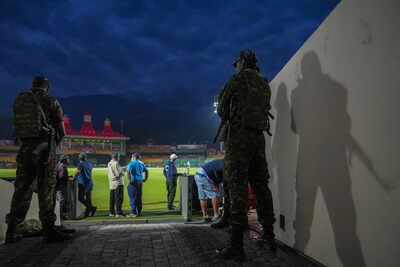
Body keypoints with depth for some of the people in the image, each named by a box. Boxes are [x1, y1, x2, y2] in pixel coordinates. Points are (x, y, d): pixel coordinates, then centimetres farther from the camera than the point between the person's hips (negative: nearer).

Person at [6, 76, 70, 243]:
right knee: (46, 189, -3)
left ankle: (11, 232, 15)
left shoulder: (18, 101, 13)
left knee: (21, 189, 11)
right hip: (44, 147, -4)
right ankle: (48, 231, -3)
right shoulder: (52, 102, 1)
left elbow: (17, 128, 17)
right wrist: (55, 145, 19)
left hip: (25, 148, 4)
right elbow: (62, 132, 1)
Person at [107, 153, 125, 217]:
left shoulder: (109, 164, 11)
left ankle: (111, 212, 19)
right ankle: (119, 213, -6)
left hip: (111, 184, 8)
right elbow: (118, 174, -18)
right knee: (119, 198, -5)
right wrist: (122, 173, 2)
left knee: (112, 198, 13)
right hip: (118, 183, -8)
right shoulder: (116, 163, -15)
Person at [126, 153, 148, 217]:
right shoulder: (142, 163, 15)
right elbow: (146, 171, 18)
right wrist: (145, 179, 17)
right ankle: (139, 212, 15)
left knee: (133, 197, -2)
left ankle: (133, 212, -2)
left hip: (133, 181, -6)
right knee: (139, 197, 11)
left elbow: (128, 171, -20)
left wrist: (130, 180, -15)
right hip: (140, 181, 6)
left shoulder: (131, 163, -5)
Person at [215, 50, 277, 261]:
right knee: (261, 186, 11)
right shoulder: (265, 85, 18)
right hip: (259, 137, 7)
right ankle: (269, 237, 19)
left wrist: (225, 117, 23)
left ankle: (236, 245, -8)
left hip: (238, 135, -7)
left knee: (237, 188, -8)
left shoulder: (238, 79, -1)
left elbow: (221, 107, 1)